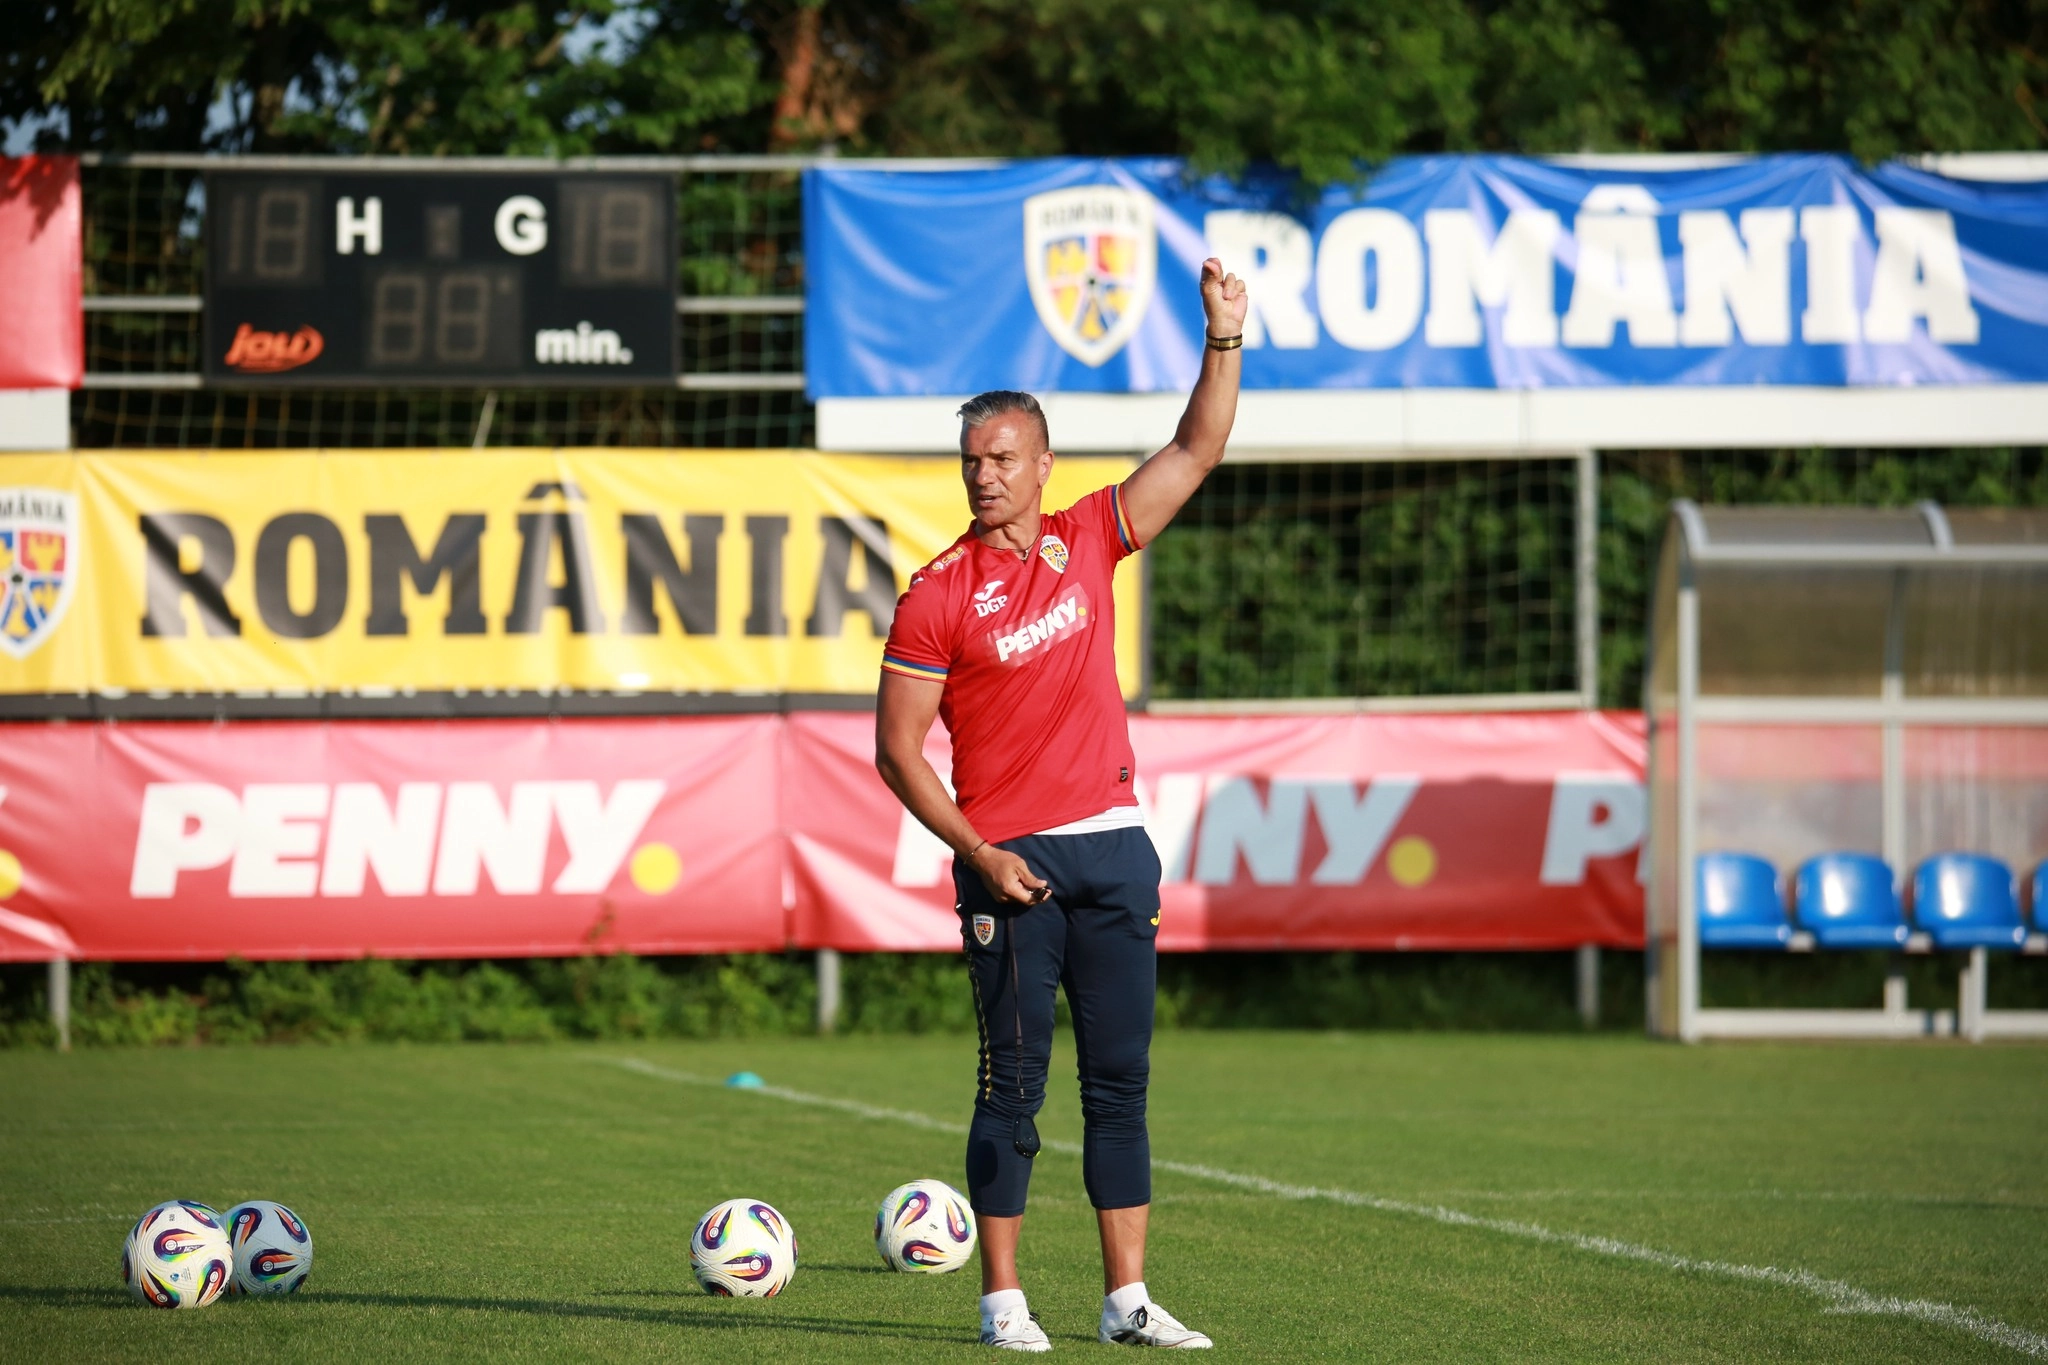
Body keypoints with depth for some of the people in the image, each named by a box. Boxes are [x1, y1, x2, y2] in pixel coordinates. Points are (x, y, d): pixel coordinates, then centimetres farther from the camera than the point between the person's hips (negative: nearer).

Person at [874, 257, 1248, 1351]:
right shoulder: (937, 595, -5)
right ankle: (1003, 1301, 3)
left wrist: (1224, 339, -4)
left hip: (1114, 848, 4)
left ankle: (1128, 1301, 8)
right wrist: (980, 855, -11)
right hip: (1011, 864, -4)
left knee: (1120, 1077, 5)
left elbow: (1197, 451, 9)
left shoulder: (1088, 541, 8)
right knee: (1014, 1082, -3)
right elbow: (898, 749, -4)